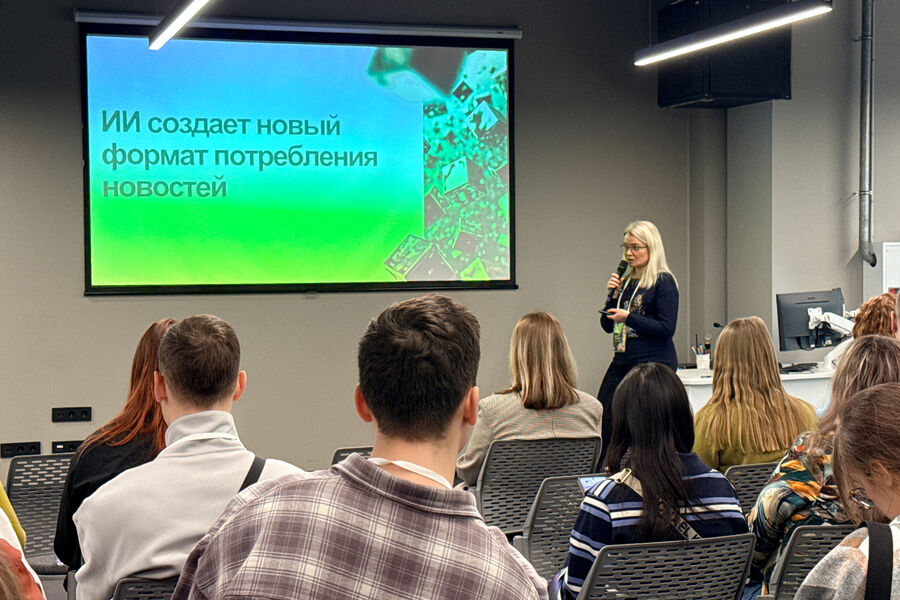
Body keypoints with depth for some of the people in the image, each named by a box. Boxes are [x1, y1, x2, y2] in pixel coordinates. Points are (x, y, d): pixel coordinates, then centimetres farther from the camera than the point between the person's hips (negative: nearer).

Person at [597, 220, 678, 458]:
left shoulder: (663, 282, -6)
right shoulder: (626, 280, 16)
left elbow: (667, 328, -14)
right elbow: (607, 325, 17)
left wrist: (628, 317, -18)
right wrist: (613, 295, 2)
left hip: (653, 364, -7)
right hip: (622, 362, 7)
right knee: (603, 423, 1)